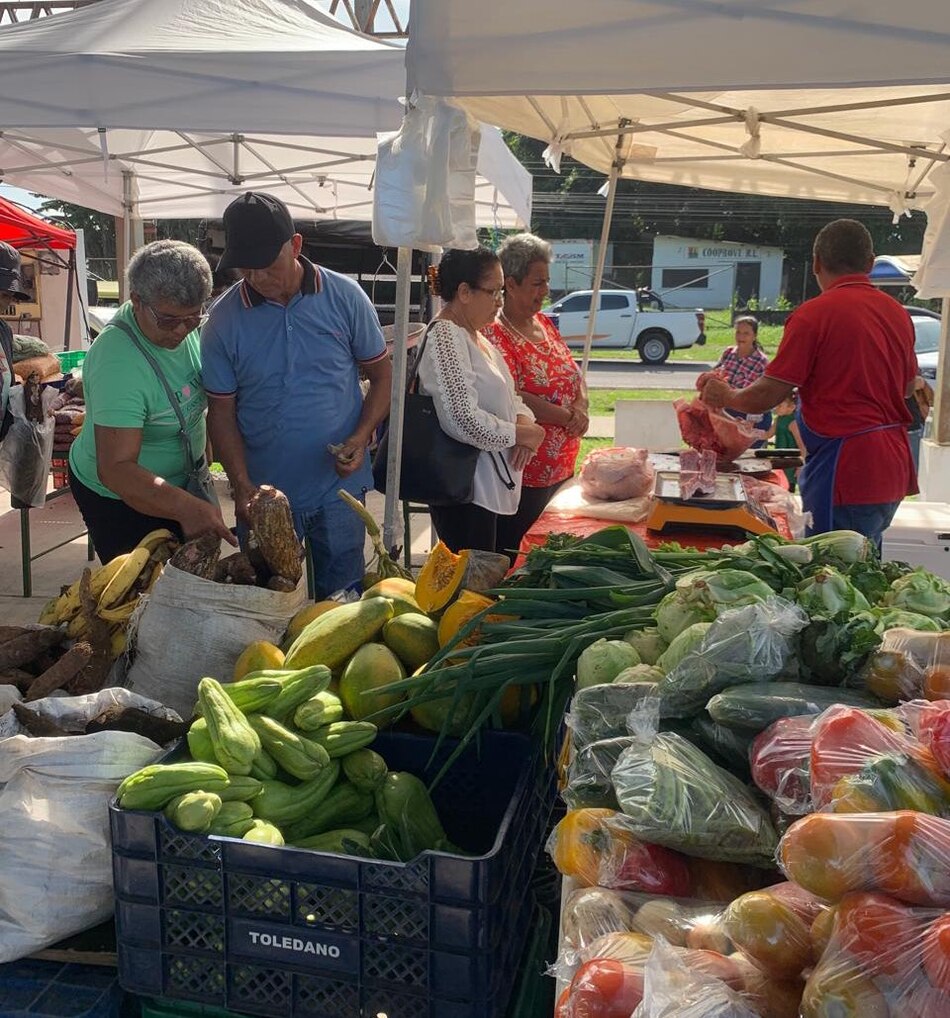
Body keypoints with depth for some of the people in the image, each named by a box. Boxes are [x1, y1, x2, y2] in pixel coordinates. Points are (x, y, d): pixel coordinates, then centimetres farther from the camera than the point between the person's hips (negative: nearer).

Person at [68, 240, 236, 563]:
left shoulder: (185, 325, -12)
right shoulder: (118, 363, -34)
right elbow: (116, 469, -40)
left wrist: (204, 450, 9)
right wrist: (186, 507, -51)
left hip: (181, 481, 7)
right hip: (120, 499, -7)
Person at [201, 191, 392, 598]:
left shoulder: (345, 297, -7)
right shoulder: (223, 319, -7)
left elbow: (381, 374, 2)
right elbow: (222, 411, -2)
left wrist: (361, 438, -14)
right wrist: (241, 485, -14)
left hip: (339, 487, 0)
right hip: (263, 492, 0)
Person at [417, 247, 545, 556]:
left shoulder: (475, 335, 15)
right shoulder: (445, 337, -16)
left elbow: (507, 395, 22)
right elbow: (465, 420, -27)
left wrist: (523, 420, -1)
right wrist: (521, 435, -13)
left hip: (494, 488, 10)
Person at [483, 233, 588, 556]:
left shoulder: (545, 323, 12)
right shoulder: (494, 334, -13)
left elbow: (576, 376, 16)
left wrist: (581, 407, -5)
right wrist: (567, 416, -16)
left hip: (562, 470, 8)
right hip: (521, 477, -8)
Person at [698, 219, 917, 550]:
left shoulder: (813, 314, -14)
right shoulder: (898, 312, 10)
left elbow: (766, 395, -13)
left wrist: (725, 395, 6)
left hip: (846, 471, -8)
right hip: (893, 470, 8)